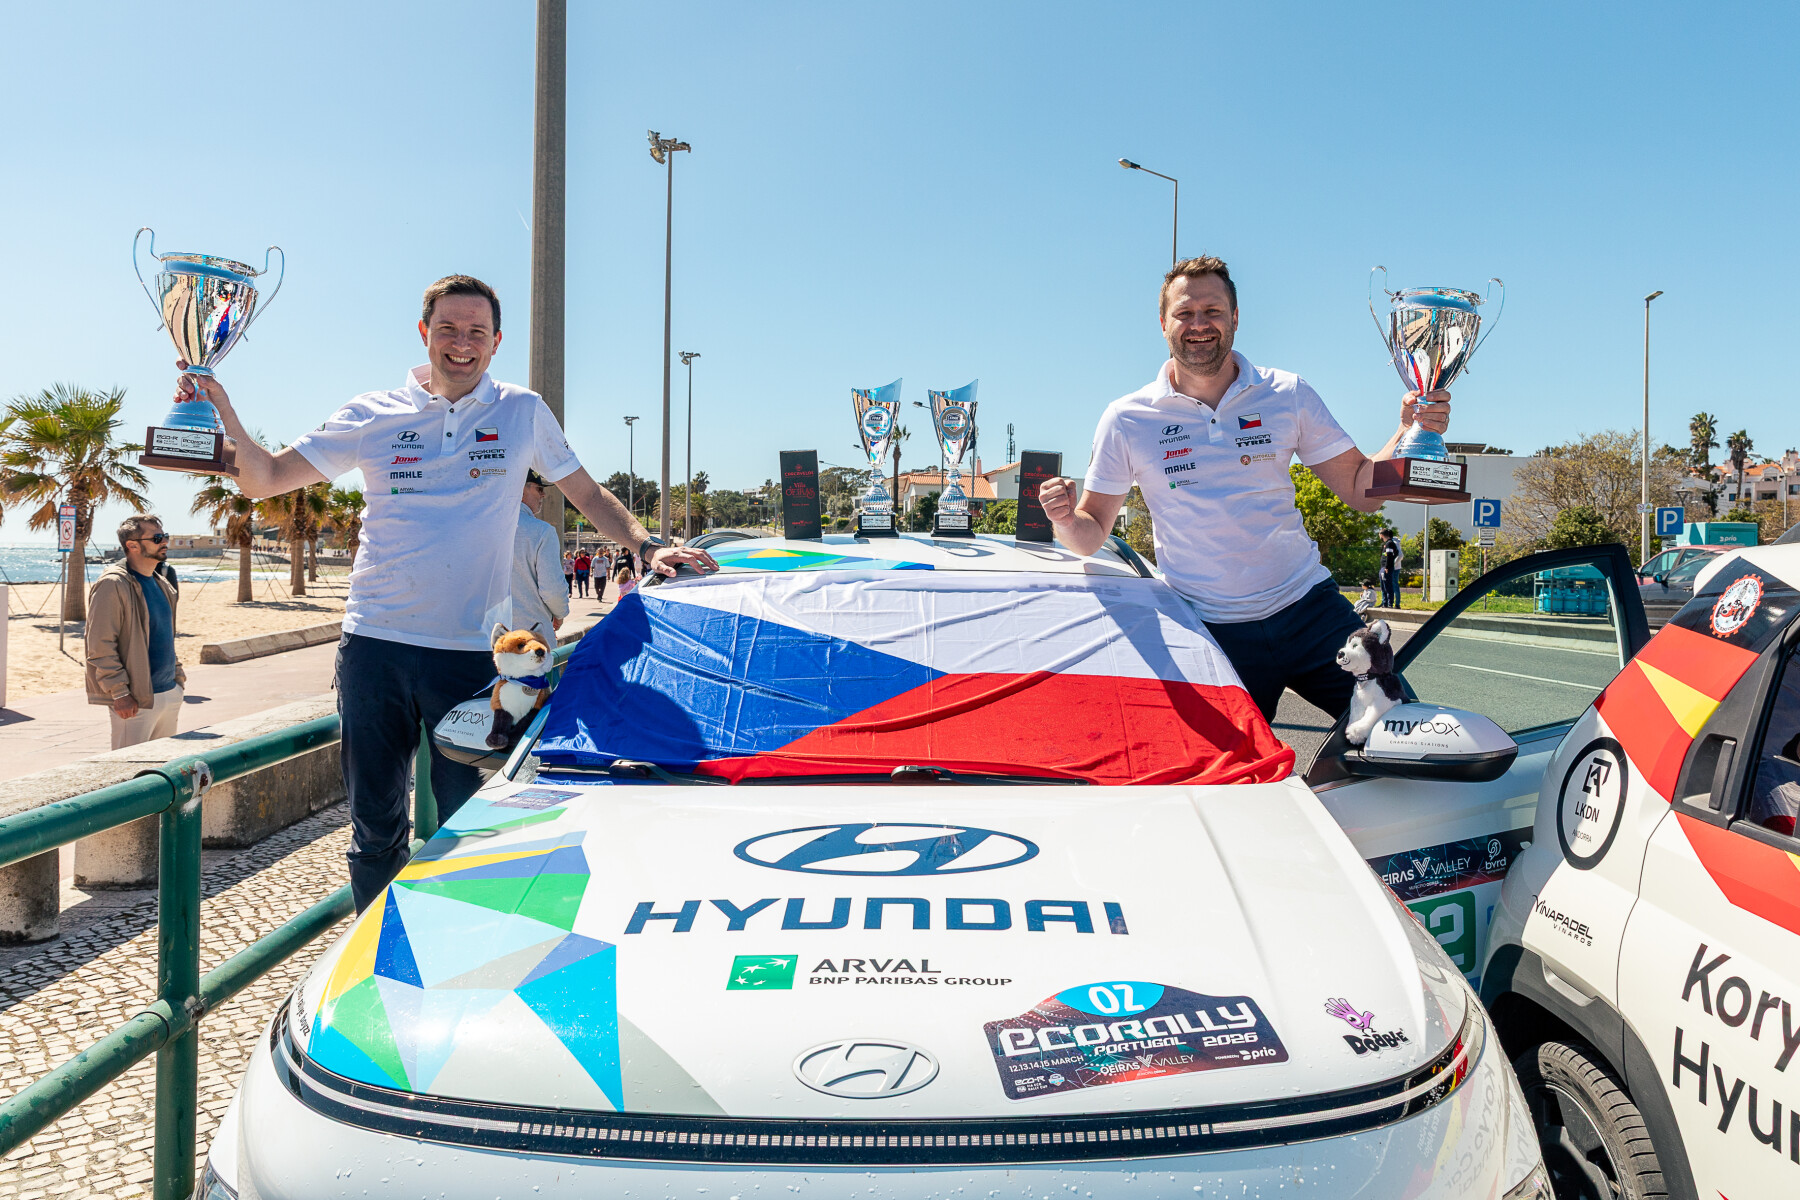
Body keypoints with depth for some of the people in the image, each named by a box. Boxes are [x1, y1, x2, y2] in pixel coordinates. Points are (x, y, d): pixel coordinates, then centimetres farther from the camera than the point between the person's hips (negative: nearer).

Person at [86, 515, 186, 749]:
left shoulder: (162, 584, 14)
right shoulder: (112, 584, -13)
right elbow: (100, 646, -16)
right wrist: (119, 693, -18)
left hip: (170, 693, 8)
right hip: (136, 700, -8)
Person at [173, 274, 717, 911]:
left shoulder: (522, 412, 7)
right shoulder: (373, 415, 7)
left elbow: (587, 493, 14)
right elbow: (263, 480, 8)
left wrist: (647, 545, -2)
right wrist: (222, 411, -8)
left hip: (471, 649, -1)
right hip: (374, 643, 1)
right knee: (375, 828, 10)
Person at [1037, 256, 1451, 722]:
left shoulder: (1289, 396, 0)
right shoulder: (1126, 420, -3)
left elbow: (1362, 491, 4)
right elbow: (1092, 534, 1)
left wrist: (1409, 434, -14)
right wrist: (1066, 520, -22)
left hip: (1310, 609, 2)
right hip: (1212, 631, -1)